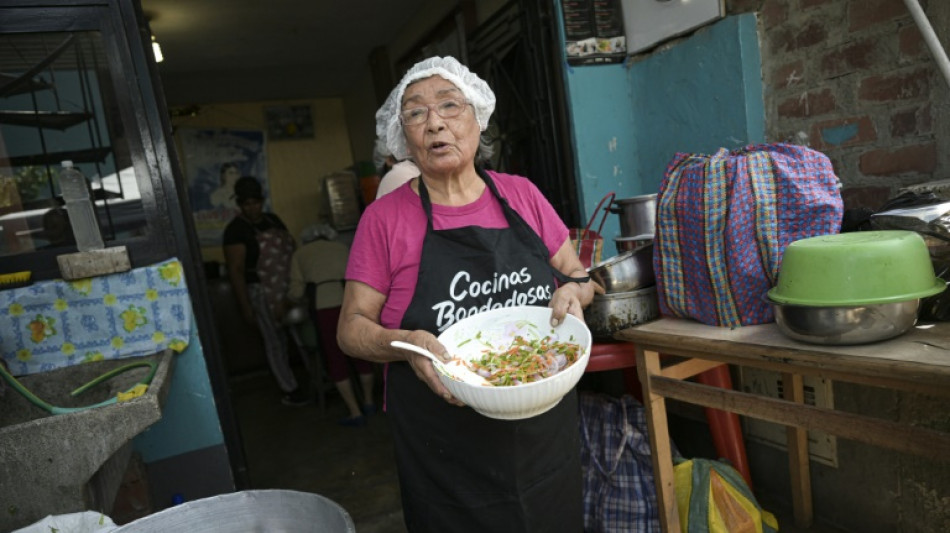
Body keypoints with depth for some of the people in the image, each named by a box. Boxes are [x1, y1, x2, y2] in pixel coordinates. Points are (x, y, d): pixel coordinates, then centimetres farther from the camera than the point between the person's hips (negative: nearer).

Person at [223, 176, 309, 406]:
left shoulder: (273, 219, 9)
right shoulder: (236, 230, -12)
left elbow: (290, 249, 17)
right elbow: (235, 270, -14)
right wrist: (245, 307, -16)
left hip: (287, 288, 6)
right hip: (262, 292, -6)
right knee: (275, 340, 4)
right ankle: (290, 390, 15)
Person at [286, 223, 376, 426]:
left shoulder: (300, 253, 19)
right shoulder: (342, 247, 26)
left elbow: (297, 292, 13)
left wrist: (289, 299, 34)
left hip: (326, 305, -2)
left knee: (336, 360, 9)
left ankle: (355, 413, 11)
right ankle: (369, 402, 31)